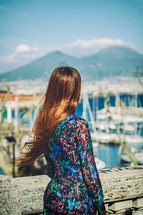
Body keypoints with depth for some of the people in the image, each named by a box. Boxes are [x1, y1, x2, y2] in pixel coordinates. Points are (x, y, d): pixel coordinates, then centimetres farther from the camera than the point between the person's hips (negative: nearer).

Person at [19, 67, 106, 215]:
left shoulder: (43, 123, 0)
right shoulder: (78, 125, -17)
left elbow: (51, 170, 9)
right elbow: (89, 171, -13)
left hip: (52, 198, 6)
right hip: (78, 202, -6)